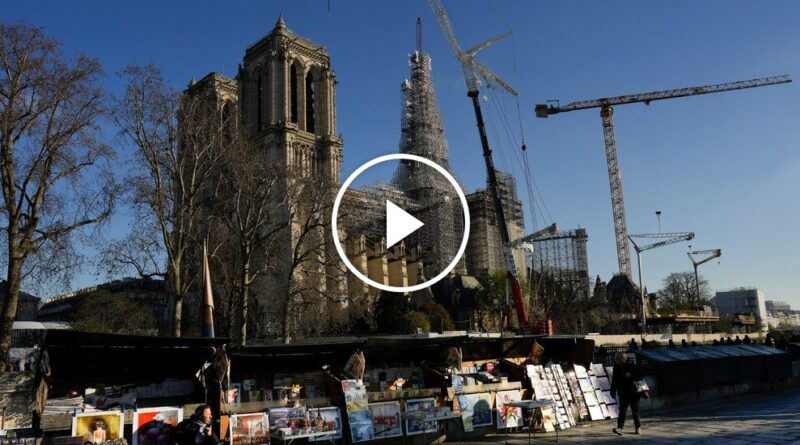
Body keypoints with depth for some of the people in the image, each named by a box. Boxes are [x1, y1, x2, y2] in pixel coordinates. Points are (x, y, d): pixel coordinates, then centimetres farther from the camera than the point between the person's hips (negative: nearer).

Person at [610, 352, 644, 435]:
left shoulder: (631, 365, -8)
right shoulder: (617, 367, 5)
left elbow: (640, 375, -5)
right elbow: (614, 380, 13)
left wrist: (631, 375, -21)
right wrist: (613, 391, 12)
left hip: (633, 392, -3)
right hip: (622, 393, 3)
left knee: (635, 410, 6)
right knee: (622, 410, -7)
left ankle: (638, 428, 21)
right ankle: (619, 428, -13)